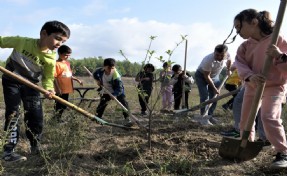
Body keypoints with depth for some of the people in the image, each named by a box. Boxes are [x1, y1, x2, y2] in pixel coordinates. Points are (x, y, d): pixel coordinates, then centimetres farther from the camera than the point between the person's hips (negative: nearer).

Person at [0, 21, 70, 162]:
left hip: (31, 85, 3)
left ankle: (35, 147, 19)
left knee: (36, 115, 0)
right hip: (12, 81, -2)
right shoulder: (22, 42, -22)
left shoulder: (51, 59, -16)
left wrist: (49, 89, -29)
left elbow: (48, 77, -9)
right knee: (13, 114, -7)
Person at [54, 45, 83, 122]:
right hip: (60, 90, -8)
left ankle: (58, 118, 32)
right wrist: (57, 88, -22)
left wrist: (77, 80, 9)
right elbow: (54, 77, -16)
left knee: (64, 105, 17)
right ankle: (56, 119, 17)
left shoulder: (67, 63, 10)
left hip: (67, 89, 8)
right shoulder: (57, 64, -13)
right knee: (59, 106, 3)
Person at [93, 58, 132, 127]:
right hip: (106, 91, 5)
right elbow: (95, 74, 4)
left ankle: (127, 119, -15)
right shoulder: (101, 70, -20)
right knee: (101, 104, 11)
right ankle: (98, 117, 33)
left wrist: (114, 95, -48)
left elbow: (120, 88, -35)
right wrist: (98, 80, -11)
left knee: (123, 103, -20)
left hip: (117, 91, -4)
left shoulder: (116, 76, -35)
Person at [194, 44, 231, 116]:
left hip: (215, 76, 6)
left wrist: (228, 70, 16)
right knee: (205, 97, -17)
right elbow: (206, 76, -28)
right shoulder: (208, 60, -38)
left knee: (214, 97, 1)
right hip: (201, 75, -5)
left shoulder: (227, 55, -20)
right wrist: (214, 88, -21)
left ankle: (210, 115, 12)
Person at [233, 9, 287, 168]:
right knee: (245, 119, 13)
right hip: (252, 87, 6)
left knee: (269, 117, -23)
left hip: (273, 86, -5)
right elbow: (240, 64, -16)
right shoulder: (245, 46, 0)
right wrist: (249, 76, -36)